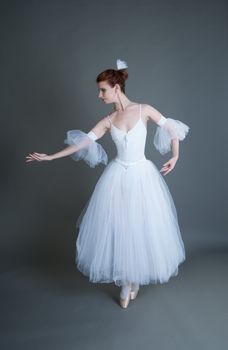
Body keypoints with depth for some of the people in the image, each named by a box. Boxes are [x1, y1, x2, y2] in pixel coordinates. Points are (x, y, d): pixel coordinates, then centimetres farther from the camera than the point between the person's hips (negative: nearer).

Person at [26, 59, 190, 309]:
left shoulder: (144, 109, -4)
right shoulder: (108, 121, 2)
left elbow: (171, 129, 4)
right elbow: (83, 142, 1)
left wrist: (175, 157, 0)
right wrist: (49, 157, -2)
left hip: (143, 175, -2)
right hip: (117, 177, 2)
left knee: (143, 228, 6)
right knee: (118, 228, 3)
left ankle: (136, 279, 31)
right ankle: (125, 283, 25)